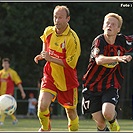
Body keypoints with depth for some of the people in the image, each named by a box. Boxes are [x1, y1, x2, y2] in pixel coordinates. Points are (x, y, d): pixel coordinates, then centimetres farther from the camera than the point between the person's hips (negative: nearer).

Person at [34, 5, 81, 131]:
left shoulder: (72, 38, -19)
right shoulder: (48, 31, -2)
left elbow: (70, 64, -19)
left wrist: (50, 58, -23)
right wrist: (42, 55, 9)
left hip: (67, 80, -3)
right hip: (50, 76, 3)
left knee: (71, 112, 8)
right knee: (42, 106, -16)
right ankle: (45, 128, 12)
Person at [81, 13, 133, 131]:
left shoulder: (122, 41, -6)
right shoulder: (99, 41, -15)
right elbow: (99, 60, -35)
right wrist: (117, 58, -50)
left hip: (111, 85, 1)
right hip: (92, 85, -1)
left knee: (108, 113, -24)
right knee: (100, 123, -4)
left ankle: (113, 120, 13)